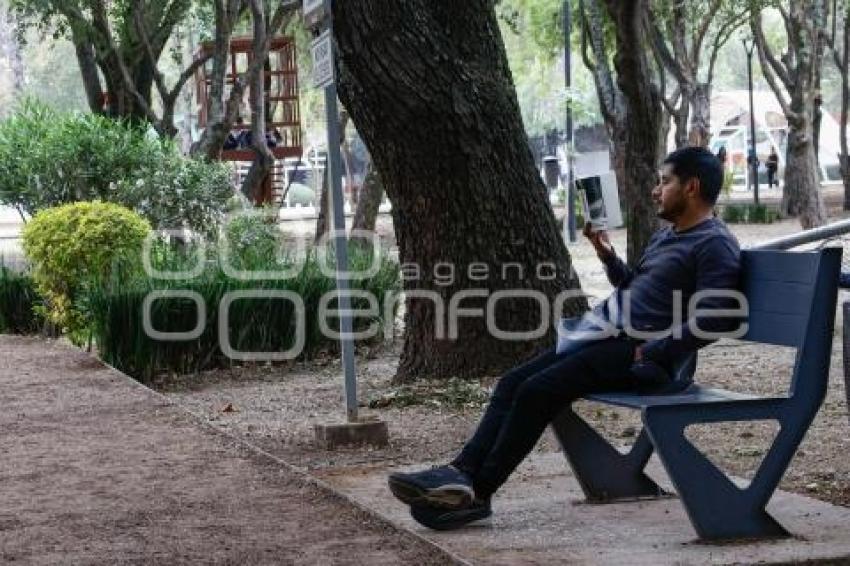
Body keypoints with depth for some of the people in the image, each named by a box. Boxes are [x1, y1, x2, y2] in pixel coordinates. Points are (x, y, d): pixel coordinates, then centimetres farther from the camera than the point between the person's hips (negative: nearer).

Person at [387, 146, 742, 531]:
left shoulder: (714, 245, -10)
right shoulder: (666, 235, 22)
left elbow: (713, 319, -21)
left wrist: (650, 352, -19)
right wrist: (607, 255, 16)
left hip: (641, 355, -10)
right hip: (608, 339, 10)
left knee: (537, 391, -21)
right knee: (513, 382, -4)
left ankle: (476, 492, -17)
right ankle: (463, 472, -13)